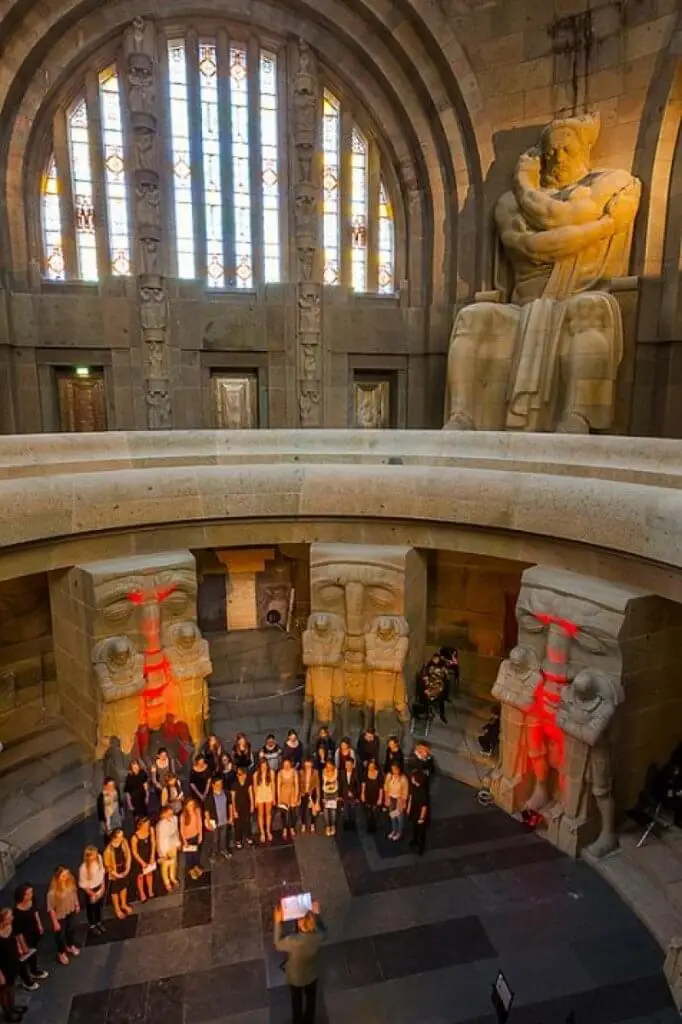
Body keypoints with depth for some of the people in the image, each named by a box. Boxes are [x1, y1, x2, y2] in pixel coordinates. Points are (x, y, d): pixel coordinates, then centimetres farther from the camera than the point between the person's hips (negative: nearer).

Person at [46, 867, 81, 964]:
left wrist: (77, 904, 9)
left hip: (71, 911, 4)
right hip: (59, 915, -4)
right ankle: (61, 953, 50)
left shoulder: (70, 882, -23)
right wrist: (55, 922, -15)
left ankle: (71, 946, 58)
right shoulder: (52, 892, -36)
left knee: (70, 929, 29)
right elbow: (50, 908, -23)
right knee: (60, 934, 22)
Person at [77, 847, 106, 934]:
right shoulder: (83, 868, -35)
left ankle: (98, 922, 53)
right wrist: (92, 894, -12)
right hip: (90, 889, -4)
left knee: (99, 905, 27)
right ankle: (91, 925, 50)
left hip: (99, 886, 4)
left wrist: (103, 885, 3)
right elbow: (83, 884, -20)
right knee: (90, 907, 23)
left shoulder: (99, 858, -21)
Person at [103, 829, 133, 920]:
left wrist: (127, 869, -10)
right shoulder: (108, 850, -34)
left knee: (124, 887, 26)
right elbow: (107, 866, -20)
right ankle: (117, 909, 45)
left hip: (124, 869, 4)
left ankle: (124, 905, 52)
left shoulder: (124, 842, -21)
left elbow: (128, 855, -6)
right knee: (115, 891, 21)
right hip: (114, 872, -4)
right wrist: (117, 875, -16)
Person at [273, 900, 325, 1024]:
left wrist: (278, 922, -22)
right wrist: (317, 914, -8)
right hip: (312, 974, 2)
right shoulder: (319, 936, -34)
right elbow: (321, 929, -8)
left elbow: (278, 945, -21)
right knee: (310, 999, 32)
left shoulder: (292, 941, -44)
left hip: (295, 977, -2)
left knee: (297, 1002, 29)